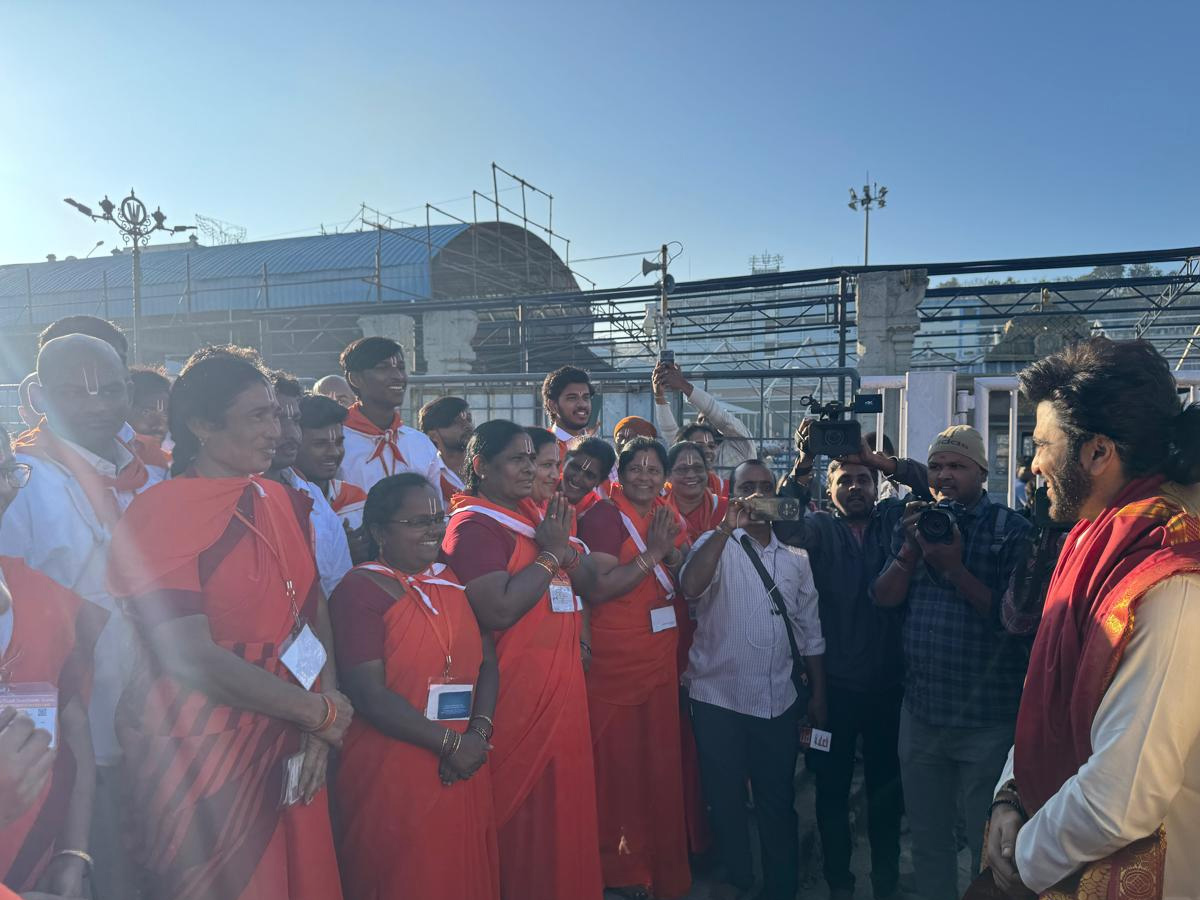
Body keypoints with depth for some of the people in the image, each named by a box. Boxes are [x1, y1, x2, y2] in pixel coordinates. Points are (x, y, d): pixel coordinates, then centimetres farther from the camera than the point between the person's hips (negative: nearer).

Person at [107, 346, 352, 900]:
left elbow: (315, 610, 5)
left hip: (290, 749, 6)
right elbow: (192, 657, -22)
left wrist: (322, 726, -8)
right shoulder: (159, 515, -15)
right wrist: (318, 711, -14)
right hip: (201, 754, -6)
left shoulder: (283, 503, 5)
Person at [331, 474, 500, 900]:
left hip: (464, 771, 6)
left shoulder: (454, 581, 9)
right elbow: (370, 696, -18)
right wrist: (450, 742, -15)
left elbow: (487, 662, 7)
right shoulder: (360, 591, -11)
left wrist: (479, 732, -9)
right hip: (393, 776, -6)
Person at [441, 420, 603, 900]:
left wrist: (564, 545, 1)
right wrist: (551, 553, -17)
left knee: (561, 802, 18)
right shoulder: (474, 526, -13)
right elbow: (499, 611, -26)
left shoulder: (533, 517, 13)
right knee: (523, 810, 4)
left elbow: (581, 584, 19)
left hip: (560, 681, 9)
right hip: (516, 688, -8)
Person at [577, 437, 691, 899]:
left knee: (661, 759, 15)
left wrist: (673, 550, -7)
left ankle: (664, 862, 34)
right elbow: (596, 589, -21)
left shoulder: (668, 517, 9)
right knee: (620, 760, 6)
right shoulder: (604, 516, -11)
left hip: (661, 657, 6)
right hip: (615, 659, -6)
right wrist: (651, 554, -21)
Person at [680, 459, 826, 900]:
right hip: (718, 699, -2)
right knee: (726, 801, 13)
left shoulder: (796, 559, 8)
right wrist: (728, 526, -27)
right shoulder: (716, 545, -3)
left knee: (778, 803, 12)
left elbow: (810, 632, 12)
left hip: (778, 702, 2)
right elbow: (690, 586, -25)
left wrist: (818, 695, 10)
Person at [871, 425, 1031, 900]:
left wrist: (955, 567, -21)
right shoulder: (913, 524, 7)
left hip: (988, 718, -4)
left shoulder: (1013, 530, -7)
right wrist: (912, 548, -15)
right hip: (921, 711, 4)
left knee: (988, 843, 13)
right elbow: (884, 597, -1)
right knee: (927, 836, 20)